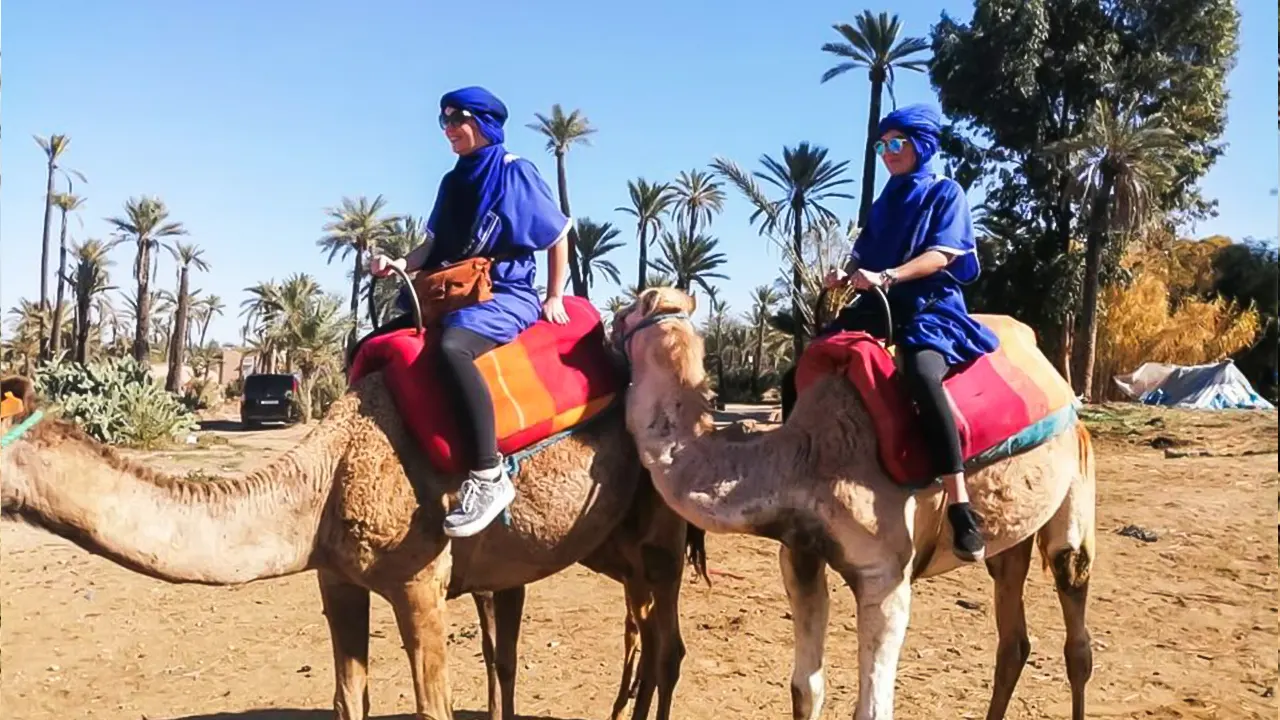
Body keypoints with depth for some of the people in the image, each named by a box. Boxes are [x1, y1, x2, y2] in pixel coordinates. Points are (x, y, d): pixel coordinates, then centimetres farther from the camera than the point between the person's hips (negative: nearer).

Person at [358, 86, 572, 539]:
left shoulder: (516, 172, -3)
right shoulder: (454, 182, 16)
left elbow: (558, 236, 3)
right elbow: (434, 245, 18)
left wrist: (554, 298, -1)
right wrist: (399, 265, -1)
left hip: (506, 295, -8)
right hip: (454, 294, 8)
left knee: (451, 347, -40)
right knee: (367, 350, 0)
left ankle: (489, 476, -39)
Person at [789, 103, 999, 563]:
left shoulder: (945, 192, 3)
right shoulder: (886, 202, 22)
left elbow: (943, 255, -11)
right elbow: (864, 255, 19)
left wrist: (886, 276, -25)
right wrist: (845, 274, -6)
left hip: (930, 309, -7)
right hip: (878, 308, 7)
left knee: (922, 376, -39)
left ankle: (960, 507, -39)